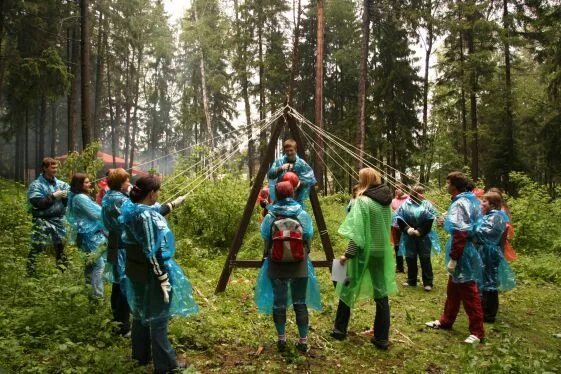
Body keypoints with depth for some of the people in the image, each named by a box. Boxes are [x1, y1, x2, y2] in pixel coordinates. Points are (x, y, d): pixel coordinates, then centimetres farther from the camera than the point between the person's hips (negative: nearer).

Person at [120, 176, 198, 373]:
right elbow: (153, 253, -25)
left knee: (141, 313, 22)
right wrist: (164, 280, -21)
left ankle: (141, 355, 39)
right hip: (150, 274, -9)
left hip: (135, 270, 9)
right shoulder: (147, 216, -25)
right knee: (158, 319, 3)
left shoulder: (130, 209, 1)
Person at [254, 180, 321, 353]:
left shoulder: (269, 217, -7)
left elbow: (266, 241, -1)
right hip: (300, 266, 0)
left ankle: (281, 339, 18)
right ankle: (303, 340, 15)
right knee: (300, 303, 10)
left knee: (279, 302, 11)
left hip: (277, 267, 0)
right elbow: (308, 238, -1)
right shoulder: (303, 215, -6)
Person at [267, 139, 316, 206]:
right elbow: (270, 175, -9)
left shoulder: (301, 163, -3)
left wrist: (301, 182, -24)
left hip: (297, 199, -1)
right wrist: (280, 168, -25)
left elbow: (311, 180, -6)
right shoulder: (279, 162, 1)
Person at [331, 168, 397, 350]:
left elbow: (357, 233, -19)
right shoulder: (386, 200, 6)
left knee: (347, 289, 12)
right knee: (381, 294, 9)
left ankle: (340, 330, 22)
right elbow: (386, 227, 13)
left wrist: (348, 254, -17)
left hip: (363, 253, -5)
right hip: (382, 252, 6)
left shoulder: (363, 201, -14)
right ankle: (382, 338, 12)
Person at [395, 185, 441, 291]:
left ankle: (427, 282, 6)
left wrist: (420, 231, -13)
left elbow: (430, 220, -6)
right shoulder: (405, 205, 0)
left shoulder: (426, 204, -2)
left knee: (425, 259, 0)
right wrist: (407, 229, -13)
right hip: (409, 237, 2)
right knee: (410, 258, 10)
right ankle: (411, 280, 24)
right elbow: (399, 219, -1)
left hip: (424, 237, -2)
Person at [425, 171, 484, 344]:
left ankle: (477, 332, 8)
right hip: (467, 251, 11)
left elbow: (460, 234, -26)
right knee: (453, 290, 20)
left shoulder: (459, 204, -19)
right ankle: (446, 321, 33)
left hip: (463, 255, -11)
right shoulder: (469, 200, 11)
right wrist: (448, 222, 22)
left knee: (468, 293, -2)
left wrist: (453, 258, -24)